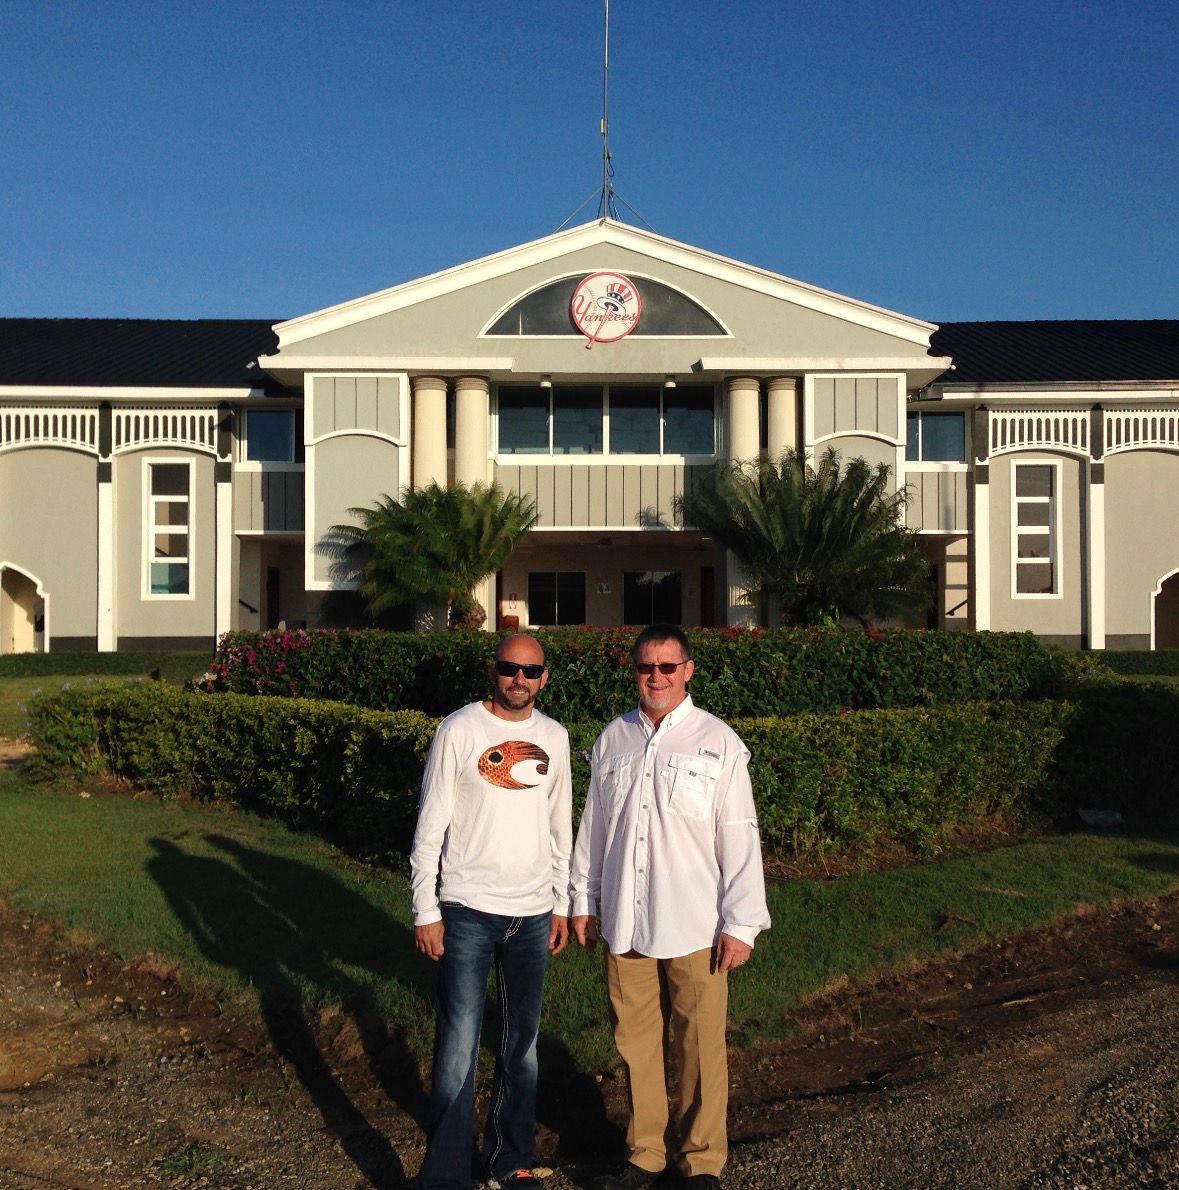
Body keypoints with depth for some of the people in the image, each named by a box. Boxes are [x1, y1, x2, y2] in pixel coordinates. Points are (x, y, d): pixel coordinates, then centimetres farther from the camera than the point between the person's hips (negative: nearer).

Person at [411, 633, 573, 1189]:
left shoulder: (554, 737, 7)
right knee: (459, 1043, -5)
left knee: (523, 1041, 12)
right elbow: (430, 827, -6)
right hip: (468, 911, -4)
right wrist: (426, 911, -9)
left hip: (533, 914, 5)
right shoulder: (459, 730, -7)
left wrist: (561, 903, 14)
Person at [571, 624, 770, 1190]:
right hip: (624, 924, 3)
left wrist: (741, 923, -8)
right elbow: (593, 826, 13)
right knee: (636, 1042, 12)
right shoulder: (613, 740, 7)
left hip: (694, 929, -3)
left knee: (700, 1048, 5)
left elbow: (739, 837, -5)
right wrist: (584, 901, 14)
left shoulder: (718, 742, -4)